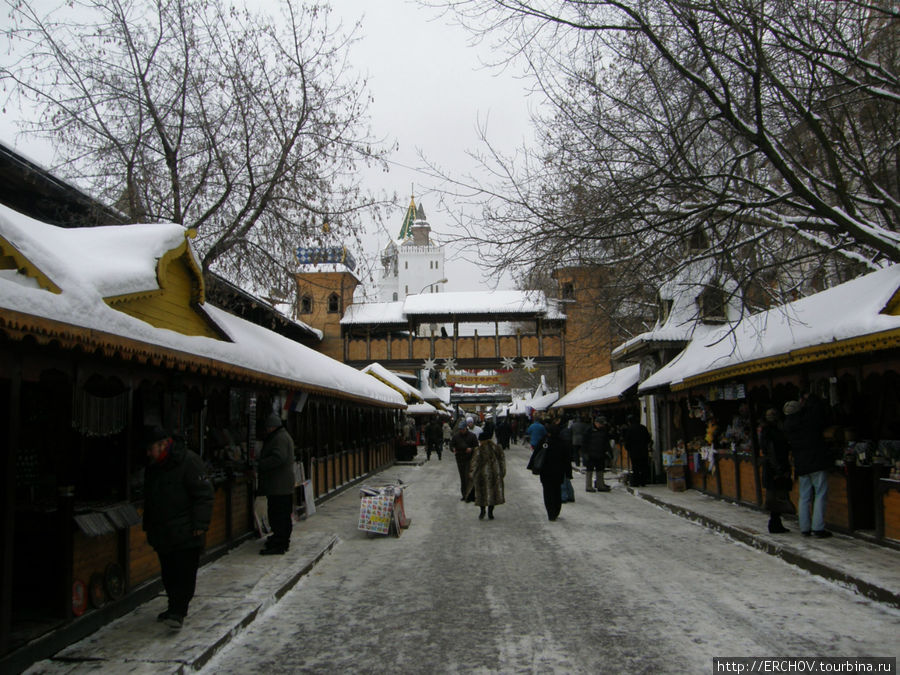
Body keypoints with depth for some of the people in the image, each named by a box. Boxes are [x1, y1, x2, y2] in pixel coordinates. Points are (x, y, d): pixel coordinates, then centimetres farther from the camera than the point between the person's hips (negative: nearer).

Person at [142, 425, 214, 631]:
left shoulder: (189, 462, -13)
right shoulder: (153, 468, 13)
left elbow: (204, 495, -14)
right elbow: (149, 501, 24)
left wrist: (200, 525, -18)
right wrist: (149, 527, 21)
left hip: (186, 534, -8)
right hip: (162, 533, 8)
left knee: (184, 573, -6)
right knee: (168, 574, 14)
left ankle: (178, 612, -4)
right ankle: (175, 607, 26)